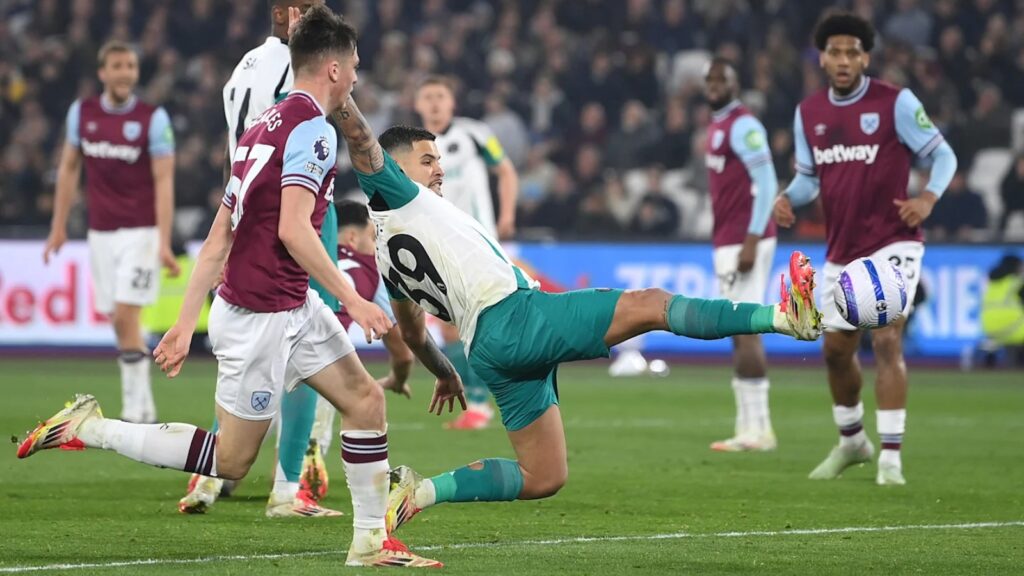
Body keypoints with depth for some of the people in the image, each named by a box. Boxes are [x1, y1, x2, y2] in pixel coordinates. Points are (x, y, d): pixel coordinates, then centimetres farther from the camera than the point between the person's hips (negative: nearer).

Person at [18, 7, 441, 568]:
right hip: (260, 316, -10)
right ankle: (89, 429, 4)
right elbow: (293, 229, -26)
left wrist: (185, 324, 13)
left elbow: (217, 238, 12)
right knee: (231, 459, 1)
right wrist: (352, 300, -19)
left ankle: (371, 541, 12)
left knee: (365, 398, 9)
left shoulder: (266, 125, 12)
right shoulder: (311, 128, -16)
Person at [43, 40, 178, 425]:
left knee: (126, 317, -13)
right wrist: (59, 226, 12)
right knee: (119, 323, 5)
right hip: (100, 232, 4)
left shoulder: (153, 118, -8)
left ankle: (134, 412, -8)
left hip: (141, 231, -4)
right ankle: (145, 409, 15)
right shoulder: (81, 112, 4)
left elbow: (164, 180, -11)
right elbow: (69, 168, 14)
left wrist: (164, 242, -19)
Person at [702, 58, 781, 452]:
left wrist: (751, 239, -22)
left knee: (745, 332, -11)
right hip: (727, 242, 10)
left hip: (744, 242, -10)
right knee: (740, 335, 9)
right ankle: (750, 428, 10)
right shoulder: (718, 126, 18)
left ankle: (757, 429, -11)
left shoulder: (743, 126, -12)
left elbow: (766, 184, -18)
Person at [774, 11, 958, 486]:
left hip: (891, 243, -6)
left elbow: (942, 154, -6)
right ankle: (851, 442, 36)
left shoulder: (895, 103, -9)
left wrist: (928, 197, -24)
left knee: (886, 341, -18)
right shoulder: (808, 113, 6)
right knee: (836, 350, 13)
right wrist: (788, 198, -8)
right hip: (841, 251, 6)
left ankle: (890, 458, -13)